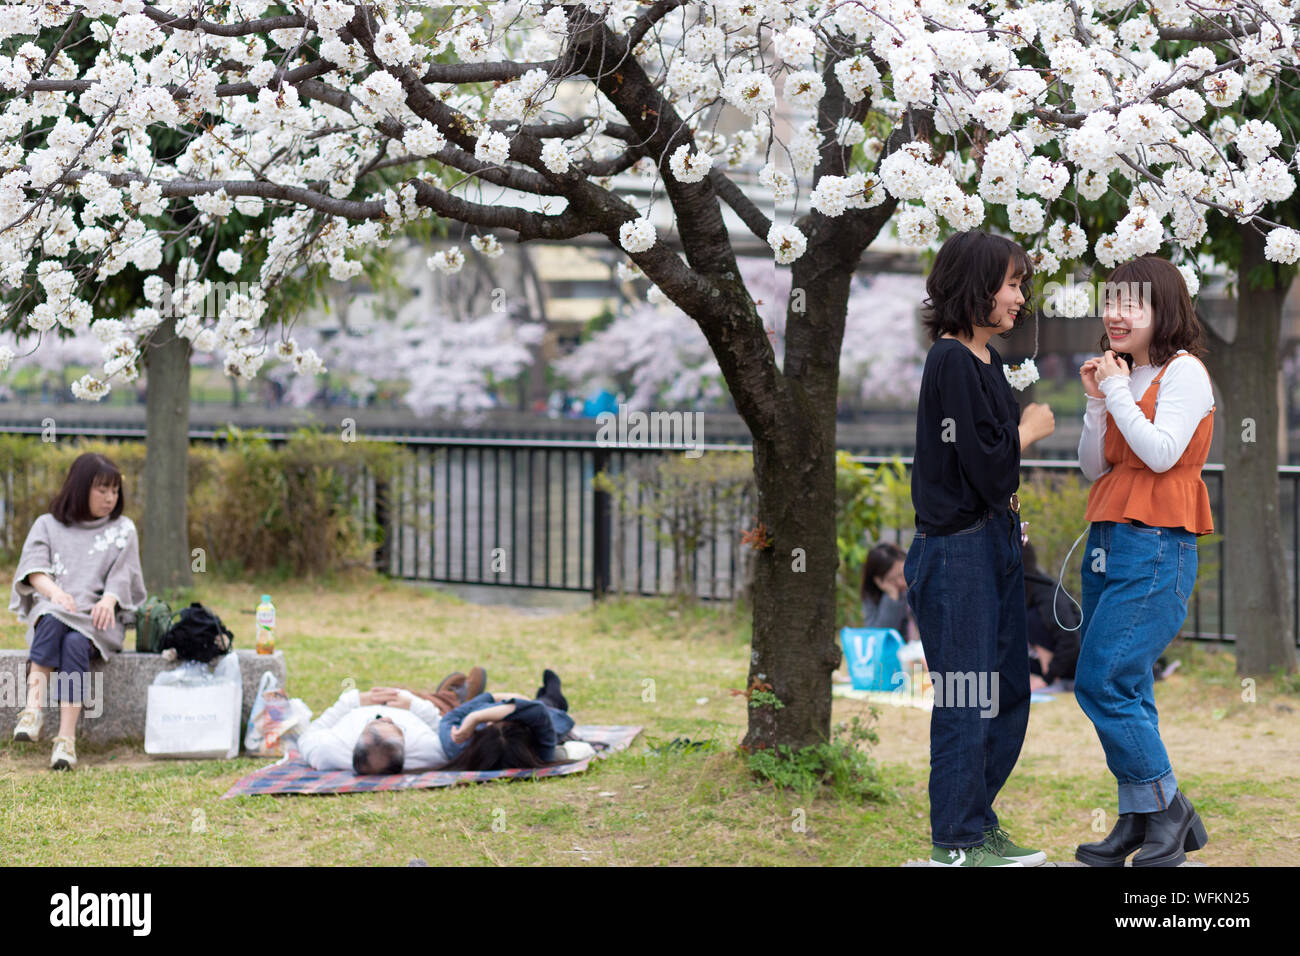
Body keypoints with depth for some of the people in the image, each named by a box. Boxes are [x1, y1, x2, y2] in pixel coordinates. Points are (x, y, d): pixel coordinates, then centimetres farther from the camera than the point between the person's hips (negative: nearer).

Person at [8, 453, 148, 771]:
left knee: (75, 643, -35)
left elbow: (122, 576, 5)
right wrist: (54, 591, -22)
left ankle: (67, 739, -44)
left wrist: (108, 600, -19)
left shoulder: (123, 529, 19)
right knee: (52, 620, -37)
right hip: (51, 611, 1)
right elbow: (32, 566, 0)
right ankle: (34, 707, -46)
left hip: (98, 618, -1)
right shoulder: (47, 525, 18)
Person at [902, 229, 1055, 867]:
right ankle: (955, 843, 6)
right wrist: (1030, 431, -5)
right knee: (967, 697, -3)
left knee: (1007, 692, 14)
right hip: (957, 546, -9)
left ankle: (979, 823, 24)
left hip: (995, 541, 10)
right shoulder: (951, 361, -15)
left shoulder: (985, 359, 14)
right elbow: (985, 463, -21)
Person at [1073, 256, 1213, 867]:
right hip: (1107, 541, 8)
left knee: (1101, 683, -13)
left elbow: (1162, 454, -17)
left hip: (1156, 547, -8)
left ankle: (1167, 810, 0)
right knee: (1123, 690, 7)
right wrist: (1096, 403, 2)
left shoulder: (1184, 371, -6)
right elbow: (1093, 468, 15)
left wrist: (1118, 392, -10)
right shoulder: (1121, 375, 17)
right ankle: (1138, 822, 13)